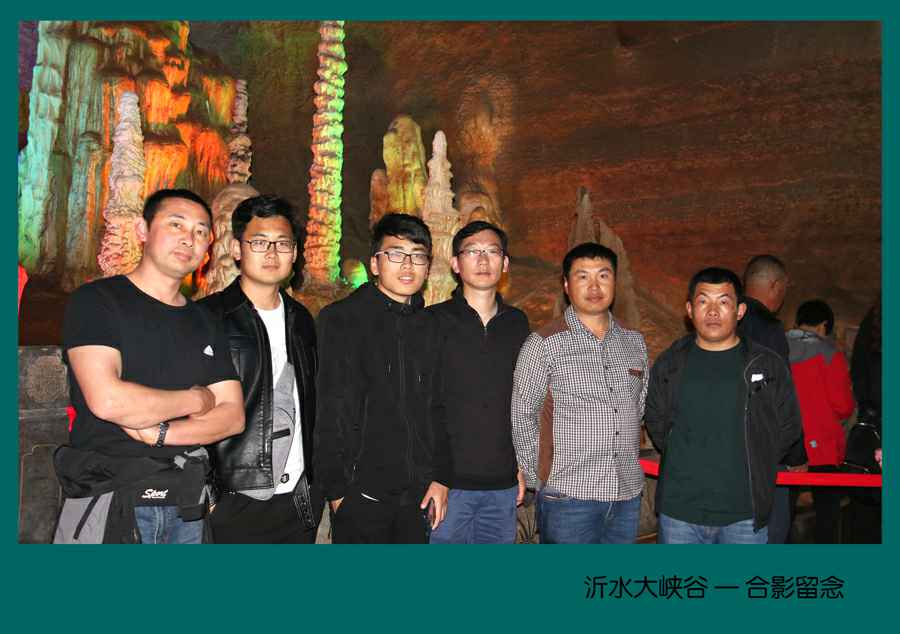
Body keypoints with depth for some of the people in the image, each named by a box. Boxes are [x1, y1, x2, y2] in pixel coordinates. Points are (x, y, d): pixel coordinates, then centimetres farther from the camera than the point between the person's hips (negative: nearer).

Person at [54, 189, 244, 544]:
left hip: (186, 505, 5)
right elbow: (107, 400, -20)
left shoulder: (206, 324, 10)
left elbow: (233, 416, 2)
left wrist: (159, 433, -14)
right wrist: (196, 400, -7)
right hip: (110, 504, -4)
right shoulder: (95, 301, -6)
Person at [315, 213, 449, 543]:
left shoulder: (430, 326, 10)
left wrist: (441, 477, 6)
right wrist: (336, 488, -10)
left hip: (419, 494, 4)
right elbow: (329, 413, -7)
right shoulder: (341, 319, -4)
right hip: (361, 494, -4)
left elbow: (437, 410, 13)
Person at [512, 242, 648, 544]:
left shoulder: (634, 342, 9)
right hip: (568, 497, -5)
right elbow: (522, 417, -5)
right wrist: (541, 481, -3)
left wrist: (627, 464, 15)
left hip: (627, 495, 5)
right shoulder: (544, 344, -7)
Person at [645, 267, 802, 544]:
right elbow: (655, 422, 13)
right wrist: (686, 464, 9)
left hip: (744, 514, -1)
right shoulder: (669, 365, 4)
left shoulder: (769, 365, 0)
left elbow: (788, 427, 8)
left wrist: (752, 466, 6)